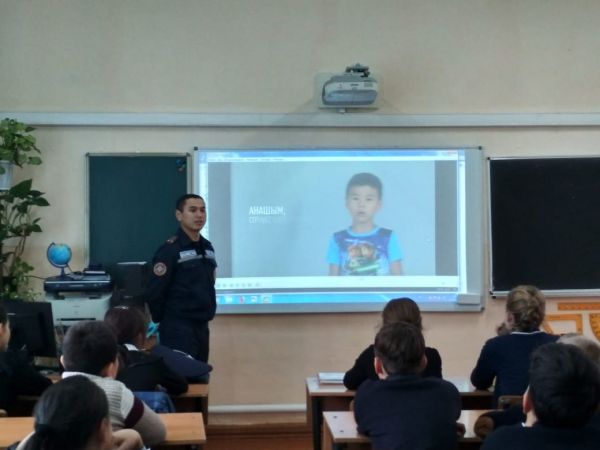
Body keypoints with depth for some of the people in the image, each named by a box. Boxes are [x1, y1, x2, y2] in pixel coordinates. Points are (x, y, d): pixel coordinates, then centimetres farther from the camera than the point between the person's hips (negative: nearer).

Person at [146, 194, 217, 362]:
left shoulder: (208, 248, 10)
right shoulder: (170, 250, -13)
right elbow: (154, 293, -13)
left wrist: (206, 314, 14)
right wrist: (166, 321, -3)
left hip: (202, 326, 7)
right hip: (179, 329, -7)